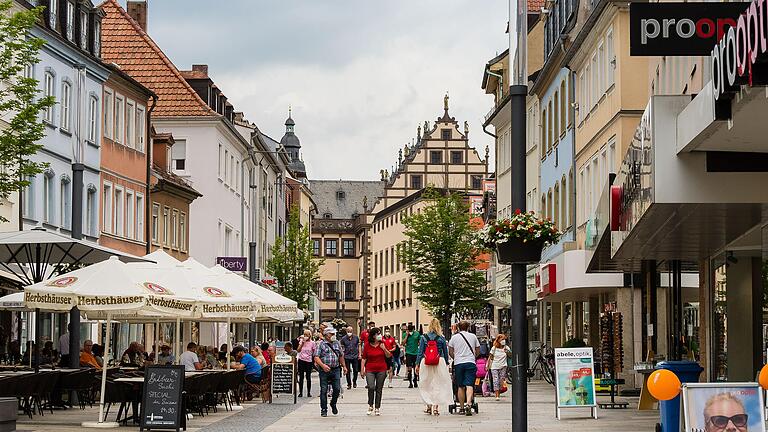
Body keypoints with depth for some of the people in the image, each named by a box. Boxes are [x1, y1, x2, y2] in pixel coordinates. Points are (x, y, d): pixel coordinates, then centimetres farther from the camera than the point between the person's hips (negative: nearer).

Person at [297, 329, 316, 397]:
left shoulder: (312, 343, -1)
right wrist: (302, 342, -11)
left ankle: (309, 392, 10)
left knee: (308, 377, 1)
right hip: (301, 360, 2)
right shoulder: (302, 341, 5)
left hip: (308, 361, -2)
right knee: (301, 377, 4)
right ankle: (300, 392, 9)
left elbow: (314, 353, 4)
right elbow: (298, 350, -5)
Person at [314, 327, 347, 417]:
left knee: (337, 389, -3)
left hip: (336, 369, 3)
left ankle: (333, 403, 25)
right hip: (324, 370, -3)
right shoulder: (321, 344, -2)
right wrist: (323, 365, -23)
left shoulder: (337, 343, 12)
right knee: (324, 390, -1)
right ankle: (323, 410, 8)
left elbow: (341, 356, 22)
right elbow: (316, 357, -10)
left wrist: (344, 366, 20)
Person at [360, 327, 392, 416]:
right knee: (371, 387, -17)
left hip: (381, 370, 2)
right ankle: (370, 406, 2)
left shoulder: (382, 344, 3)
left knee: (379, 389, 4)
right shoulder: (367, 345, 0)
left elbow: (389, 356, 6)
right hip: (370, 370, -2)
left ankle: (377, 408, 13)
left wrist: (384, 349, -11)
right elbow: (364, 358, 4)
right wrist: (362, 369, 1)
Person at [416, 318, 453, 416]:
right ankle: (436, 407, 4)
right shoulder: (441, 338, 0)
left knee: (427, 385, 11)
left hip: (426, 363, 0)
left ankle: (429, 406, 12)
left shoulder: (424, 338, -1)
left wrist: (417, 364, 6)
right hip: (439, 362, 0)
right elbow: (445, 352, 6)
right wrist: (446, 364, 17)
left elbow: (420, 352, 0)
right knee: (438, 384, 6)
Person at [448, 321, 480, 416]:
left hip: (458, 364, 0)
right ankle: (469, 404, -28)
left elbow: (450, 352, 8)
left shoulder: (454, 337, 7)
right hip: (471, 363, 0)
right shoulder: (473, 336, 9)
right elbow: (478, 351, 15)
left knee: (460, 387, 9)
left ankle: (461, 408, 11)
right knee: (469, 385, -9)